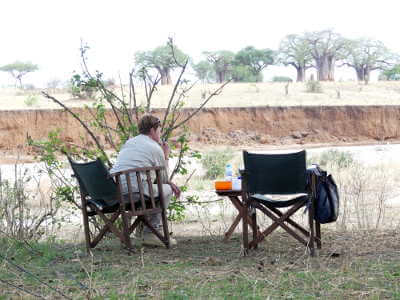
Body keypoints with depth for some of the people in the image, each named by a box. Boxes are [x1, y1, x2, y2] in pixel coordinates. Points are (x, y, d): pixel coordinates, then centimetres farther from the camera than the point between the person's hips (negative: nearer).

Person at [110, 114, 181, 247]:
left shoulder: (129, 142, 25)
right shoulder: (156, 148, 2)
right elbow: (163, 178, 12)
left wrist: (169, 182, 29)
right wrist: (165, 157, 23)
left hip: (112, 189, 8)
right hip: (133, 190, -8)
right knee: (167, 190, 11)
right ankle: (150, 233, 7)